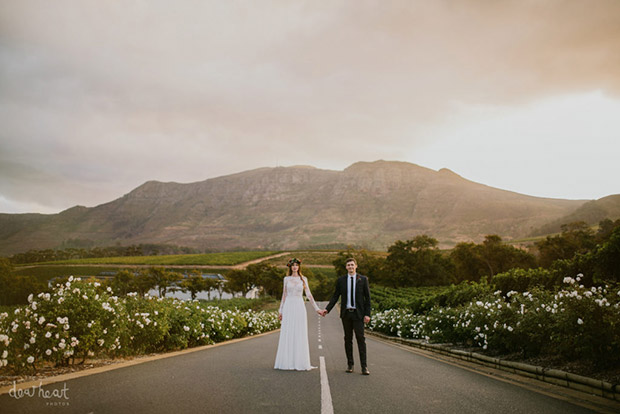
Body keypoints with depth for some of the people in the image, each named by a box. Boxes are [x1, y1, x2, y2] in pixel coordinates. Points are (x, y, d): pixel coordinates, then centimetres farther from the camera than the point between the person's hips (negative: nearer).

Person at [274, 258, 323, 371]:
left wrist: (317, 308, 0)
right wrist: (281, 311, 8)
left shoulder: (303, 279, 7)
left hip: (299, 307, 0)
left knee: (300, 335, -1)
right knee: (287, 335, 0)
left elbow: (309, 295, 5)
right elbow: (284, 295, 11)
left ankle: (299, 362, 5)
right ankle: (287, 361, 7)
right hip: (288, 307, 1)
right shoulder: (286, 279, 9)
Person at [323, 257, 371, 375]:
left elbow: (367, 298, 2)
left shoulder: (363, 279, 2)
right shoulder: (341, 280, 6)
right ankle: (350, 364, 16)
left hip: (358, 313, -2)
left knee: (361, 339, -7)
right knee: (348, 339, 7)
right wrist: (327, 309, -2)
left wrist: (367, 314, -6)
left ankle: (364, 366, -5)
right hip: (346, 313, 2)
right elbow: (335, 296, 8)